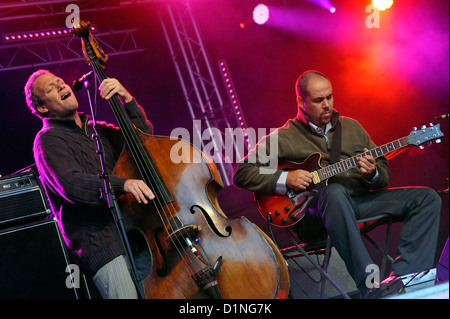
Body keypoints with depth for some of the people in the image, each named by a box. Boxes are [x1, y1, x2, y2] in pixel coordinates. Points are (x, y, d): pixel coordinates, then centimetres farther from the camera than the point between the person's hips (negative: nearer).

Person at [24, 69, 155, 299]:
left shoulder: (98, 130, 22)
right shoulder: (48, 140, 0)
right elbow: (71, 185, -17)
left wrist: (127, 100, 1)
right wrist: (122, 184, -31)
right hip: (100, 244, -6)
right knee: (127, 294, -22)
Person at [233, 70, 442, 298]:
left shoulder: (351, 127, 19)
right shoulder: (283, 138, 6)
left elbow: (384, 174, 19)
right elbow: (242, 173, 0)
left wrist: (372, 173, -6)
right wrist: (285, 179, -13)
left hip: (360, 201, 6)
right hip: (313, 209, -5)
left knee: (427, 198, -10)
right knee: (336, 192, -41)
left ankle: (404, 276, -29)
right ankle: (372, 288, -44)